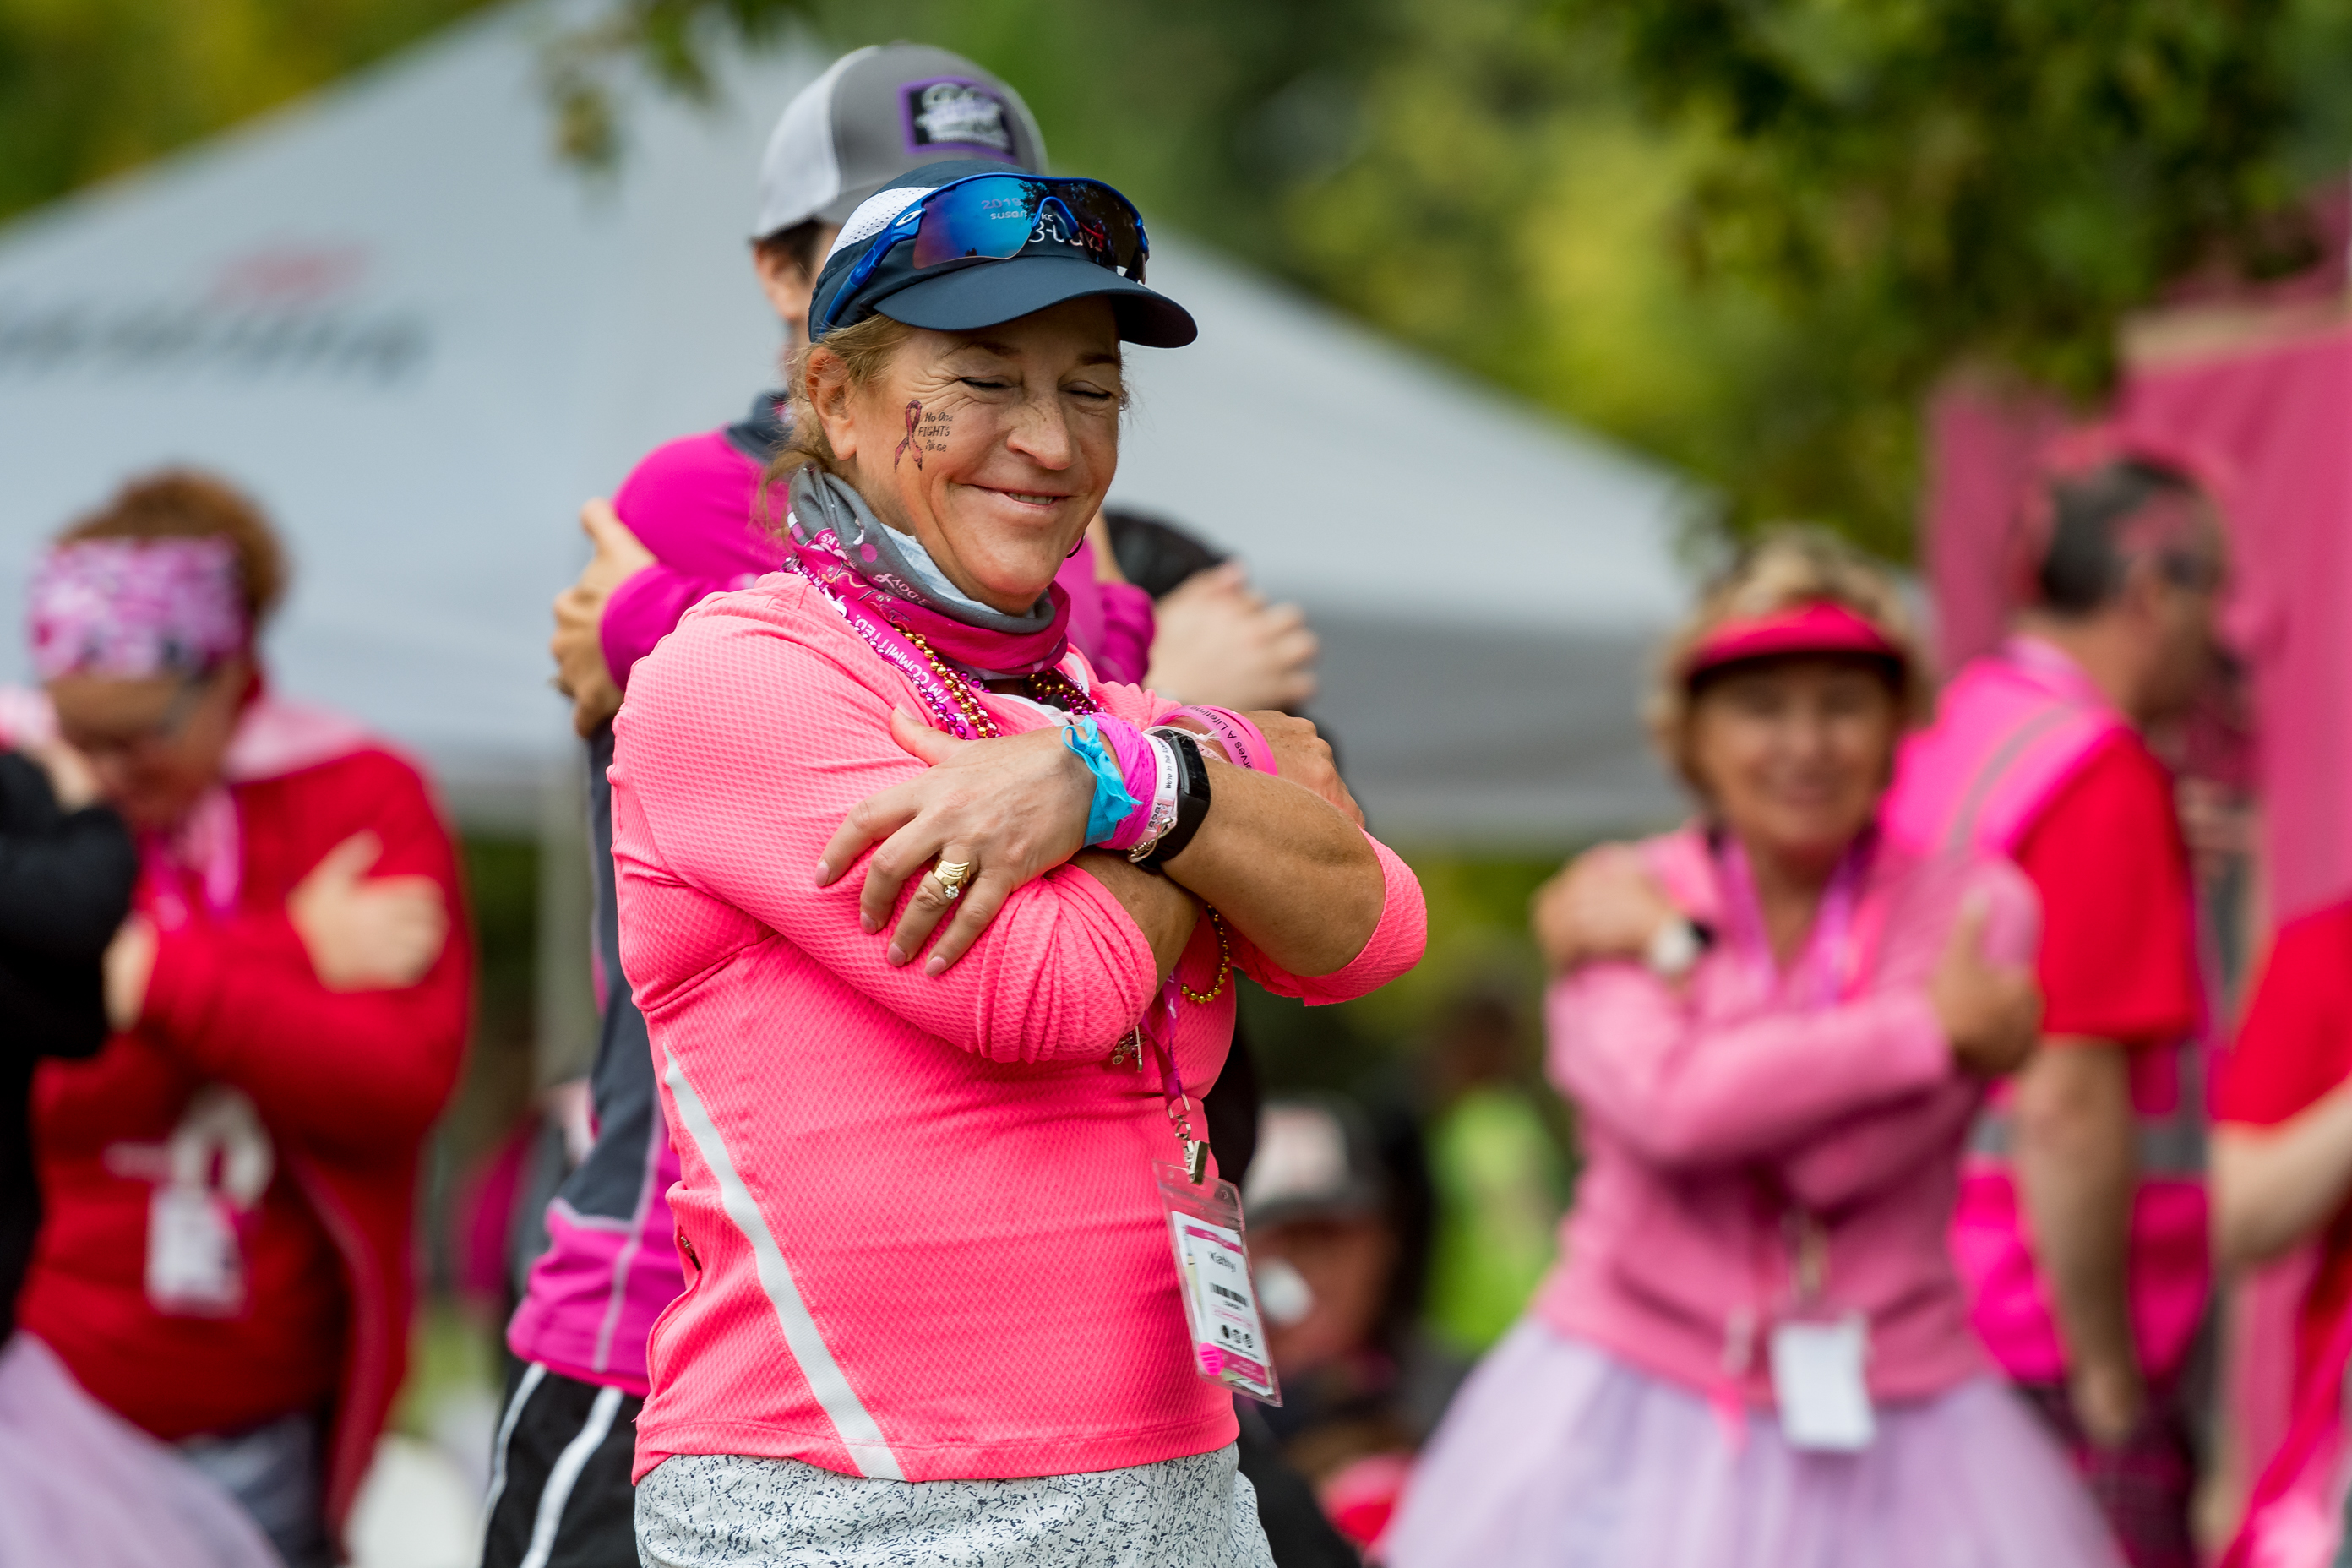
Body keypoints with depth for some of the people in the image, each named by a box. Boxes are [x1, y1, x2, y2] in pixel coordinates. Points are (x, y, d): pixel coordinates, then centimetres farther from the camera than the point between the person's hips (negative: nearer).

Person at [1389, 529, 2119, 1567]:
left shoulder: (1972, 908, 1)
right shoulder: (1616, 900, 3)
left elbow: (1843, 1157, -13)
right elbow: (1666, 1104, -17)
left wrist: (1677, 952, -6)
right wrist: (1936, 1028, -13)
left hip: (1889, 1442, 0)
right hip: (1637, 1419, 0)